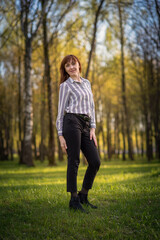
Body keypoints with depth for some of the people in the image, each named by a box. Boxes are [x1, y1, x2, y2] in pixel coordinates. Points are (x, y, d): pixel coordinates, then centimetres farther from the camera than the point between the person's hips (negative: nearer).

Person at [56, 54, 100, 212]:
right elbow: (61, 110, 1)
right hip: (72, 122, -6)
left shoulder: (87, 83, 21)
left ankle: (83, 195, 15)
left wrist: (93, 128, 7)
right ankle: (74, 199, 3)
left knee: (95, 162, 0)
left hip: (86, 125, 6)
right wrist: (60, 135, -5)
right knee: (73, 162, -6)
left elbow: (91, 107, 18)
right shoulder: (65, 85, 4)